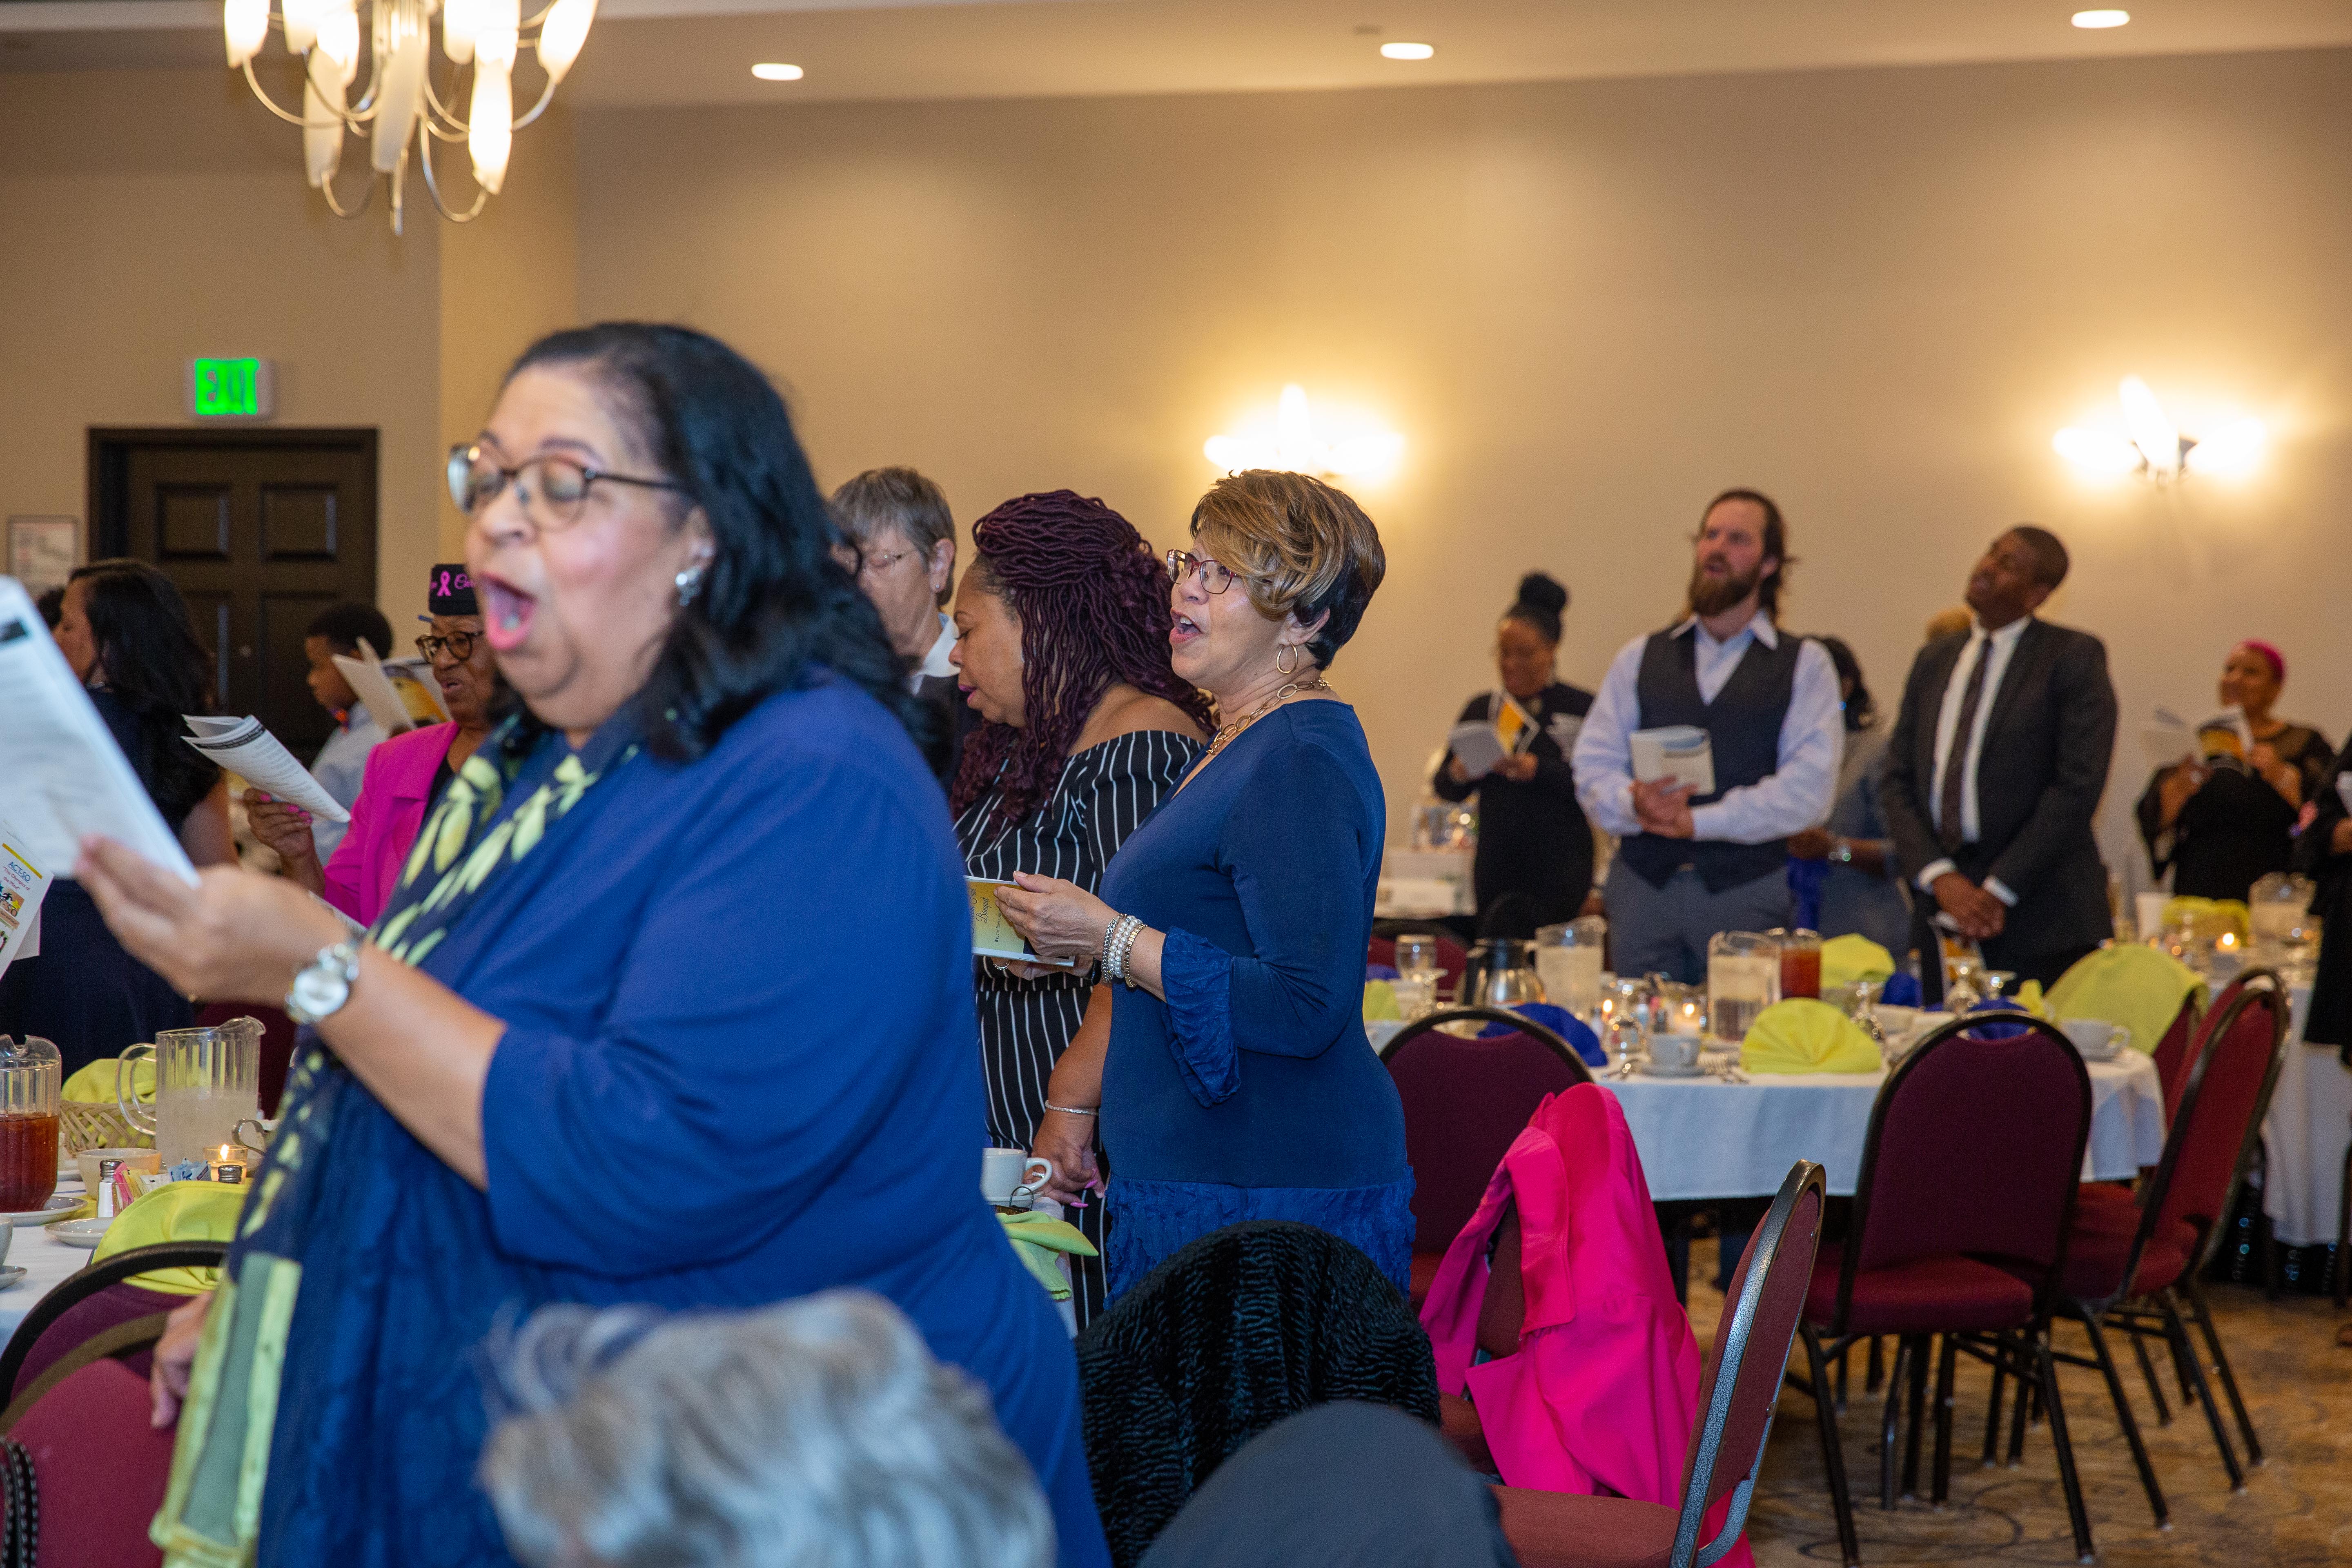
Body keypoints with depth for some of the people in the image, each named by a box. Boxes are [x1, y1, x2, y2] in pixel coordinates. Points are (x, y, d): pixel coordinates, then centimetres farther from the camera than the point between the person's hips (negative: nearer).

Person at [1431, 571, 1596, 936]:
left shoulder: (1583, 710, -2)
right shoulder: (1481, 709, 12)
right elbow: (1444, 788, 13)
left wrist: (1534, 769, -21)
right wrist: (1459, 774, -9)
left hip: (1558, 875, -5)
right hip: (1496, 870, 5)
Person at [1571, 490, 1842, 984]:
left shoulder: (1805, 664, 7)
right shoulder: (1640, 658, 15)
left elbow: (1809, 787, -5)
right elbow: (1593, 764, 8)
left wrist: (1697, 821, -13)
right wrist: (1633, 801, -14)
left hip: (1746, 889, -2)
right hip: (1642, 885, 2)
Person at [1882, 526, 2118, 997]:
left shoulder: (2074, 657, 0)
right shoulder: (1934, 661, 17)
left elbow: (2079, 785, -9)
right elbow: (1898, 781, 11)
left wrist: (1999, 888, -12)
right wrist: (1940, 878, -5)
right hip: (1941, 907, 4)